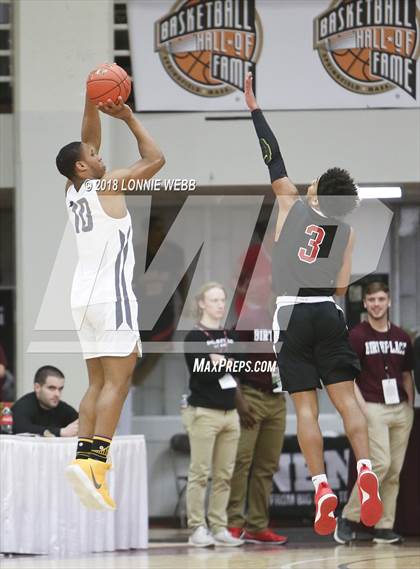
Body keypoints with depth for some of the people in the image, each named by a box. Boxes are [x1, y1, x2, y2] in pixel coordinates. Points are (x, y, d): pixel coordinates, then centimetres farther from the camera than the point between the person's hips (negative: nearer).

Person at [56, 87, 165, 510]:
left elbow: (87, 144, 26)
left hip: (84, 297, 8)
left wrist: (92, 106, 17)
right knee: (117, 382, -11)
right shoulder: (108, 186, -7)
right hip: (112, 296, -8)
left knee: (98, 383, 10)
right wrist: (129, 118, 8)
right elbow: (155, 158, 2)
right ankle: (95, 460, -23)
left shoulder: (74, 191, 12)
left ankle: (84, 457, 0)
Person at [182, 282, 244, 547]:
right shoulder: (194, 337, -4)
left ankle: (220, 528, 8)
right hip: (204, 413, -6)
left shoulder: (230, 336, 15)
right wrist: (229, 365, -5)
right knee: (200, 473, -5)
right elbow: (202, 373, -14)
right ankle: (197, 529, -3)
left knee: (225, 475, 5)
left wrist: (222, 363, -4)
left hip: (230, 413, 6)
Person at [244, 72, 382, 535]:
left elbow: (274, 160, 4)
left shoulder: (292, 206, 0)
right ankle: (365, 469, -21)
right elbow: (341, 286, 3)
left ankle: (322, 488, -14)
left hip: (293, 315, -2)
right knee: (346, 397, 1)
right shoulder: (346, 232, 5)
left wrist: (254, 110, 10)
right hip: (329, 315, 2)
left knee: (305, 406, -3)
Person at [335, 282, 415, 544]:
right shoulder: (357, 336, -2)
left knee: (394, 471, 3)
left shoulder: (402, 337, 13)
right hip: (373, 408, -5)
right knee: (380, 463, -18)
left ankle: (384, 527, 8)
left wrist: (410, 406, 9)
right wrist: (363, 407, -14)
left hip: (400, 409, 5)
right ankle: (348, 518, -6)